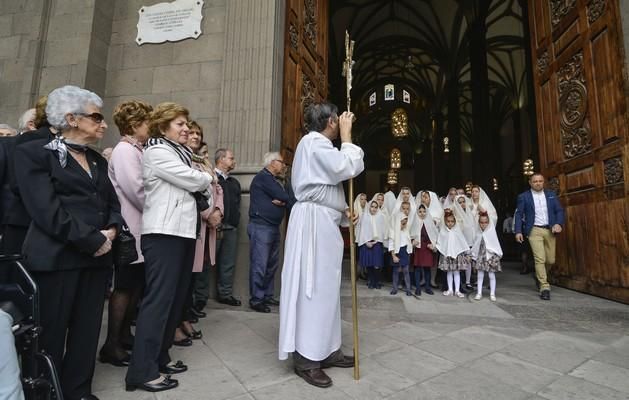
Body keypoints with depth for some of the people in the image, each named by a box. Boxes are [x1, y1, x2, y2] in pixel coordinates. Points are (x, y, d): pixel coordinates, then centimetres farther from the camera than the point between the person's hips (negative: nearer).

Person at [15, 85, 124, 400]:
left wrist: (111, 231, -6)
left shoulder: (97, 160, 17)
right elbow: (48, 211, -13)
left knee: (87, 333, 11)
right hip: (57, 258, -6)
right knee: (50, 334, 6)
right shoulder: (34, 153, -2)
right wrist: (94, 241, -13)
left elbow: (112, 204, 14)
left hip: (97, 258, 6)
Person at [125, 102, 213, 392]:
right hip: (164, 232, -9)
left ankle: (159, 356, 24)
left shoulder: (179, 152, 20)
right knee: (159, 297, -7)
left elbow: (192, 187, 16)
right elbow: (192, 180, -13)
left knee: (176, 295, 12)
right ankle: (142, 371, 2)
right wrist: (209, 178, 5)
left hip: (183, 230, 9)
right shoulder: (157, 152, -7)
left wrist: (208, 205, 1)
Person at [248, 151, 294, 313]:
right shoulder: (263, 177, -9)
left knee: (272, 264, 12)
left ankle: (268, 296, 22)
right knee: (259, 265, -6)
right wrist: (287, 201, 2)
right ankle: (256, 300, 2)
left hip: (274, 227, 9)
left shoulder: (275, 181, 21)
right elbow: (284, 196, -16)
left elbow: (286, 198, 9)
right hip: (260, 226, -9)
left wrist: (283, 202, -12)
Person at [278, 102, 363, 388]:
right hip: (314, 222, -11)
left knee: (324, 286, 12)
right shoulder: (315, 142, -8)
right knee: (313, 286, -7)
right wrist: (347, 135, -3)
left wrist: (342, 209, 13)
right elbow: (347, 168, -16)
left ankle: (325, 350, 22)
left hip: (322, 221, 11)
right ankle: (305, 358, 4)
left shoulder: (317, 144, 25)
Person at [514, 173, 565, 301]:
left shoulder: (551, 194, 10)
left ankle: (539, 275, 35)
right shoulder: (523, 197, 0)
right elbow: (519, 214, 0)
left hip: (549, 230, 4)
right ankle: (544, 287, -4)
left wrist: (559, 224, -10)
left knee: (550, 260, 7)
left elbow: (559, 210, 8)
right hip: (534, 230, -3)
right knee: (539, 259, -10)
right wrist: (518, 231, -8)